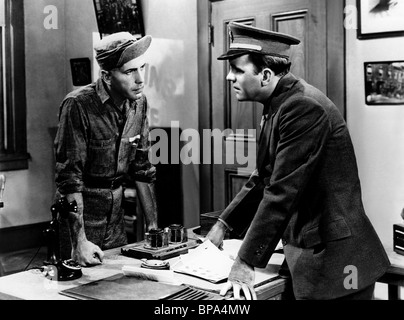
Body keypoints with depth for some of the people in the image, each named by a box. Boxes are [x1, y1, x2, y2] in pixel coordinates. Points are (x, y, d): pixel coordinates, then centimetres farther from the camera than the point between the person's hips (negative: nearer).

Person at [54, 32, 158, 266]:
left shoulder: (139, 102, -2)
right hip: (78, 209, -5)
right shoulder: (78, 105, -20)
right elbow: (69, 177, -22)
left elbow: (142, 168, 5)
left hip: (116, 212, 5)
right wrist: (80, 241, -25)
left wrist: (153, 227, 2)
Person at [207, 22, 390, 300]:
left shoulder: (305, 107, -21)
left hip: (334, 263, -9)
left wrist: (246, 263, -20)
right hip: (310, 255, 9)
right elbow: (264, 179, 16)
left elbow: (282, 192, -24)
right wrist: (224, 224, 13)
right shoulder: (280, 107, 8)